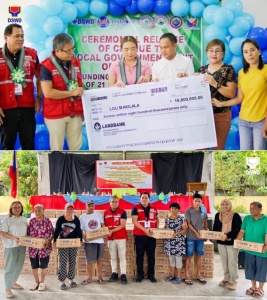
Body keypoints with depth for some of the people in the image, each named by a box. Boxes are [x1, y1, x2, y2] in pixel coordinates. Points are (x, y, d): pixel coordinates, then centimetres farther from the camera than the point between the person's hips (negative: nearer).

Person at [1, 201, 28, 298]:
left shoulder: (24, 220, 9)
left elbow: (27, 231, 16)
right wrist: (14, 238, -23)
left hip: (22, 246, 6)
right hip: (11, 246, -6)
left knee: (19, 266, 14)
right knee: (10, 267, -2)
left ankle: (13, 283, 32)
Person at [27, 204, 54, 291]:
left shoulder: (47, 221, -5)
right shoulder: (31, 221, 4)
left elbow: (52, 233, -4)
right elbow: (28, 233, 9)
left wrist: (49, 240, -19)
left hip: (44, 247, -3)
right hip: (33, 247, 3)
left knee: (44, 265, 6)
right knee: (34, 265, 11)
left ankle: (42, 282, 24)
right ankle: (36, 281, 30)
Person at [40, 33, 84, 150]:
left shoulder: (76, 63, 6)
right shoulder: (46, 66, -13)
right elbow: (48, 92, -21)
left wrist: (83, 109, 14)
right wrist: (72, 93, -15)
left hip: (75, 113, 5)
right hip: (55, 114, -5)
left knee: (76, 146, 13)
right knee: (57, 147, 8)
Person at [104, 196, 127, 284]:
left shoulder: (122, 212, -6)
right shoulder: (106, 213, 6)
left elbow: (122, 225, -12)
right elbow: (104, 225, 13)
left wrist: (112, 230, -19)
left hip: (121, 237, -4)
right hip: (110, 238, 4)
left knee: (122, 256, -3)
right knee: (113, 257, 10)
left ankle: (123, 275, -2)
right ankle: (114, 273, 18)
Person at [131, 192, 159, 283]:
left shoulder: (153, 209, 9)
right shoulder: (136, 208, -4)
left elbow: (157, 219, 23)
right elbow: (134, 221, -15)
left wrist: (157, 228, 6)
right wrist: (145, 229, -22)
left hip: (151, 236, 3)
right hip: (139, 236, -3)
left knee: (151, 255, 7)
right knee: (140, 255, 4)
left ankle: (151, 274, 17)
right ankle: (140, 274, 14)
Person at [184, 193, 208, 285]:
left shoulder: (203, 210, 6)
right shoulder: (189, 210, -7)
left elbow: (205, 223, 14)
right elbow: (188, 224, -9)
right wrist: (196, 232, -18)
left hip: (201, 237, 4)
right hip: (191, 237, -4)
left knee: (199, 256, 10)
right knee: (189, 256, 0)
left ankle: (198, 275, 20)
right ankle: (187, 276, 6)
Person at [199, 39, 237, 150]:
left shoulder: (228, 69, -4)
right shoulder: (202, 69, 10)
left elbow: (231, 93, -11)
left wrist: (215, 84, -22)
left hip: (221, 115, -4)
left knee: (218, 147, 4)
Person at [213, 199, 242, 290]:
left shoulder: (236, 216, -9)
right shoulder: (218, 215, 7)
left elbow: (238, 229, -17)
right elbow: (215, 228, 13)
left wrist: (227, 235, -28)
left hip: (232, 242, -5)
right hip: (221, 242, 5)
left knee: (232, 262, 0)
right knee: (224, 262, 14)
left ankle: (233, 281, 11)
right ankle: (226, 278, 27)